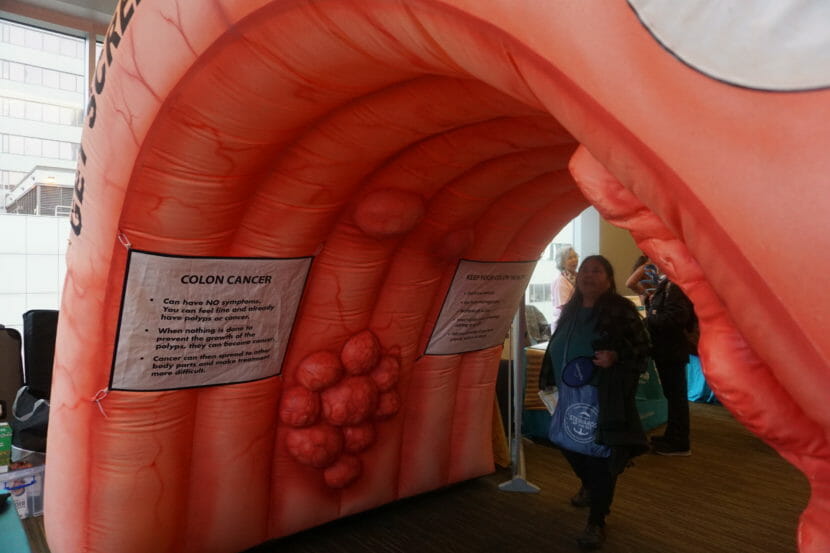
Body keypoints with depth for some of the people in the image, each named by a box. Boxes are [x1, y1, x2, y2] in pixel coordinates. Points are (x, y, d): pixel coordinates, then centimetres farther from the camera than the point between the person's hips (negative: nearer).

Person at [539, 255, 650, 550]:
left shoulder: (621, 309, -9)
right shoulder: (570, 310, 10)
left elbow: (642, 348, -10)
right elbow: (556, 349, 19)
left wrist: (616, 356, -28)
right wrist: (551, 382, 16)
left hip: (605, 399, -6)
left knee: (601, 457, -1)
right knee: (569, 445, 17)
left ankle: (596, 522, 14)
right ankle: (589, 487, 47)